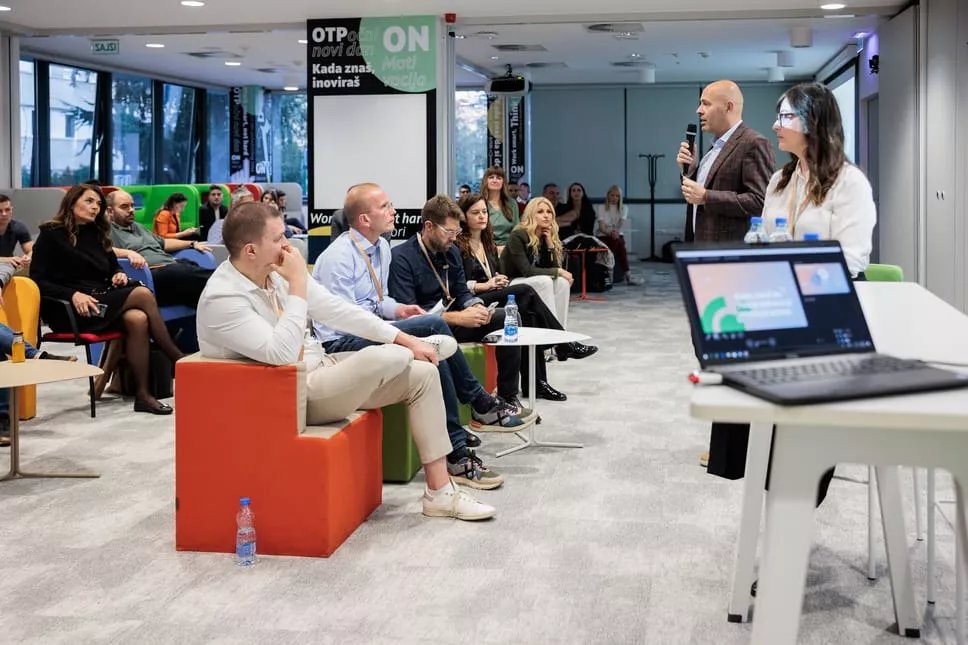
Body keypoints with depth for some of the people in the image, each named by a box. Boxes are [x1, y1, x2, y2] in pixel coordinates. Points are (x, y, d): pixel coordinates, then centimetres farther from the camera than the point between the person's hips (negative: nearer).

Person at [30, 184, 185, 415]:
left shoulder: (96, 233, 19)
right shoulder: (51, 234, 0)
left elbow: (113, 266, 26)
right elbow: (37, 280, -7)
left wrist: (119, 275, 0)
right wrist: (73, 295, -23)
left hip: (101, 301, 6)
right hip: (68, 310, -6)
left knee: (137, 319, -30)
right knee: (143, 294, -25)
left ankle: (142, 394, -29)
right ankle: (179, 359, -18)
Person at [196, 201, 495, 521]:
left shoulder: (275, 270, 1)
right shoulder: (222, 299, -23)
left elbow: (333, 308, 6)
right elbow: (281, 354, -32)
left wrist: (403, 338, 3)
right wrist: (298, 285, -27)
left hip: (320, 367, 9)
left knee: (423, 373, -4)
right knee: (383, 356, -27)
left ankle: (440, 492, 1)